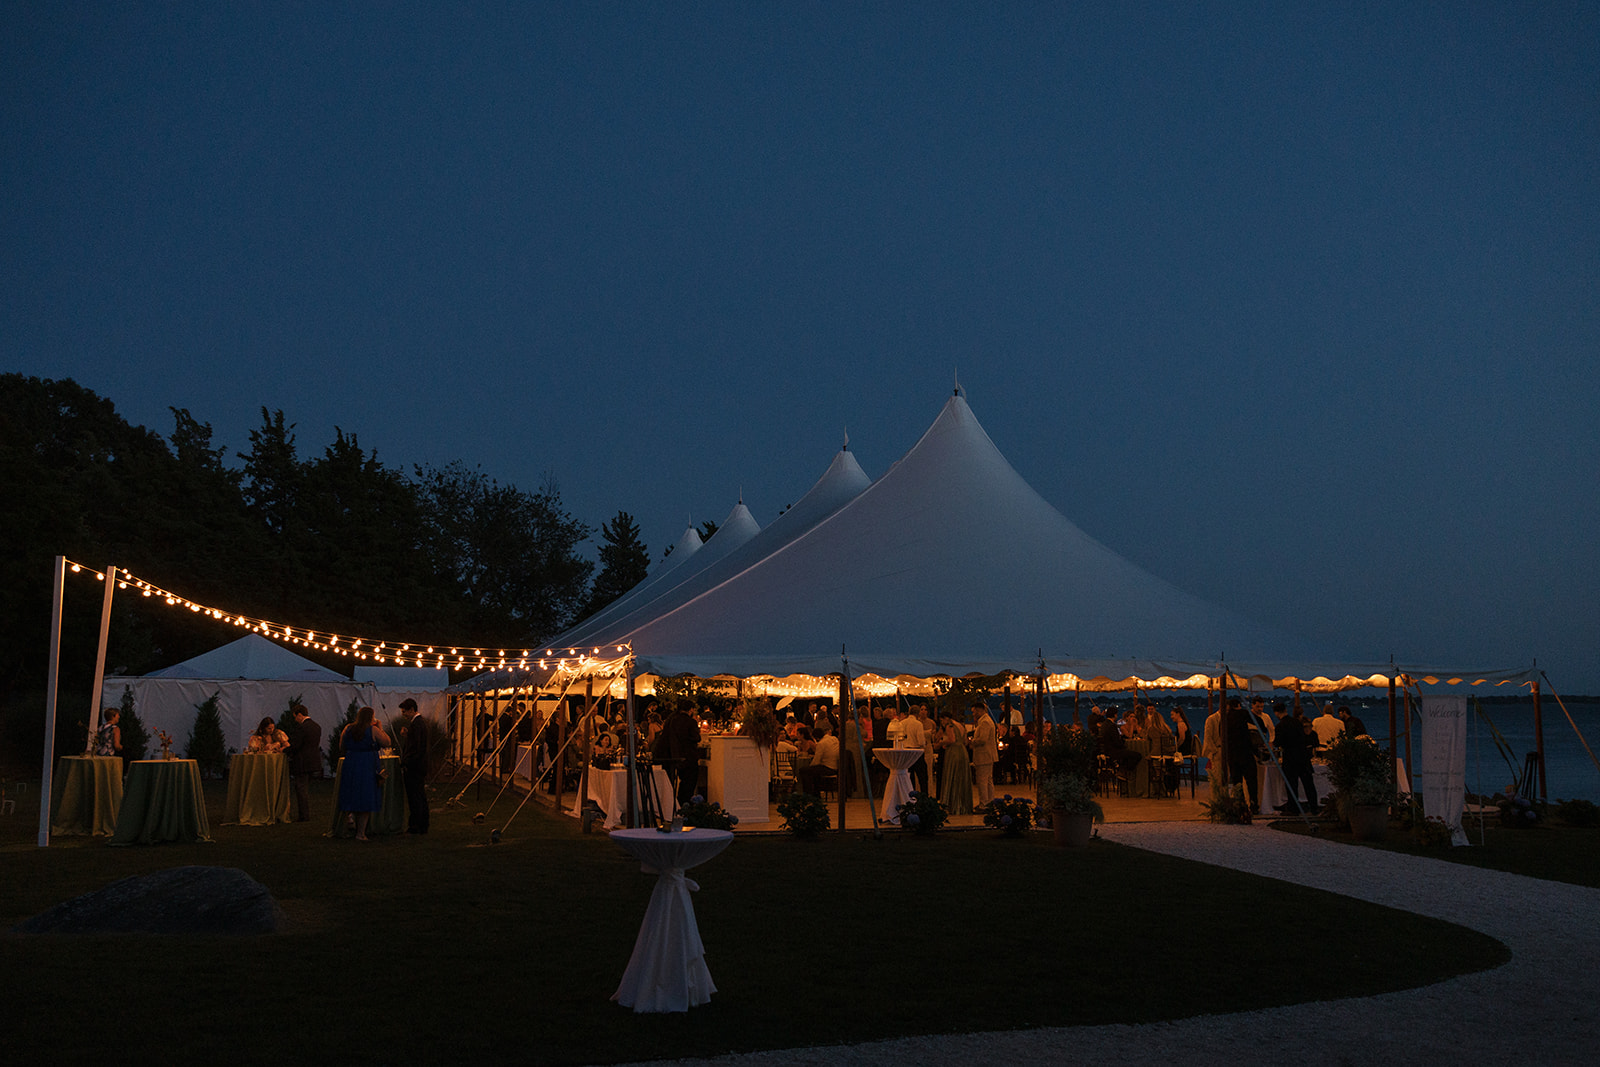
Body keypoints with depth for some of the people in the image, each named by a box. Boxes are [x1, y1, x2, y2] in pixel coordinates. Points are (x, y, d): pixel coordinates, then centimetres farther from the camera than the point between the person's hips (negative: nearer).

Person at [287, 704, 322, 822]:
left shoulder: (301, 727, -16)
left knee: (301, 789, -1)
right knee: (306, 789, 16)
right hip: (314, 762, 9)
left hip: (302, 763, -9)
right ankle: (306, 815, 20)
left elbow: (295, 746, -18)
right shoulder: (317, 727, 11)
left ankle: (304, 816, 0)